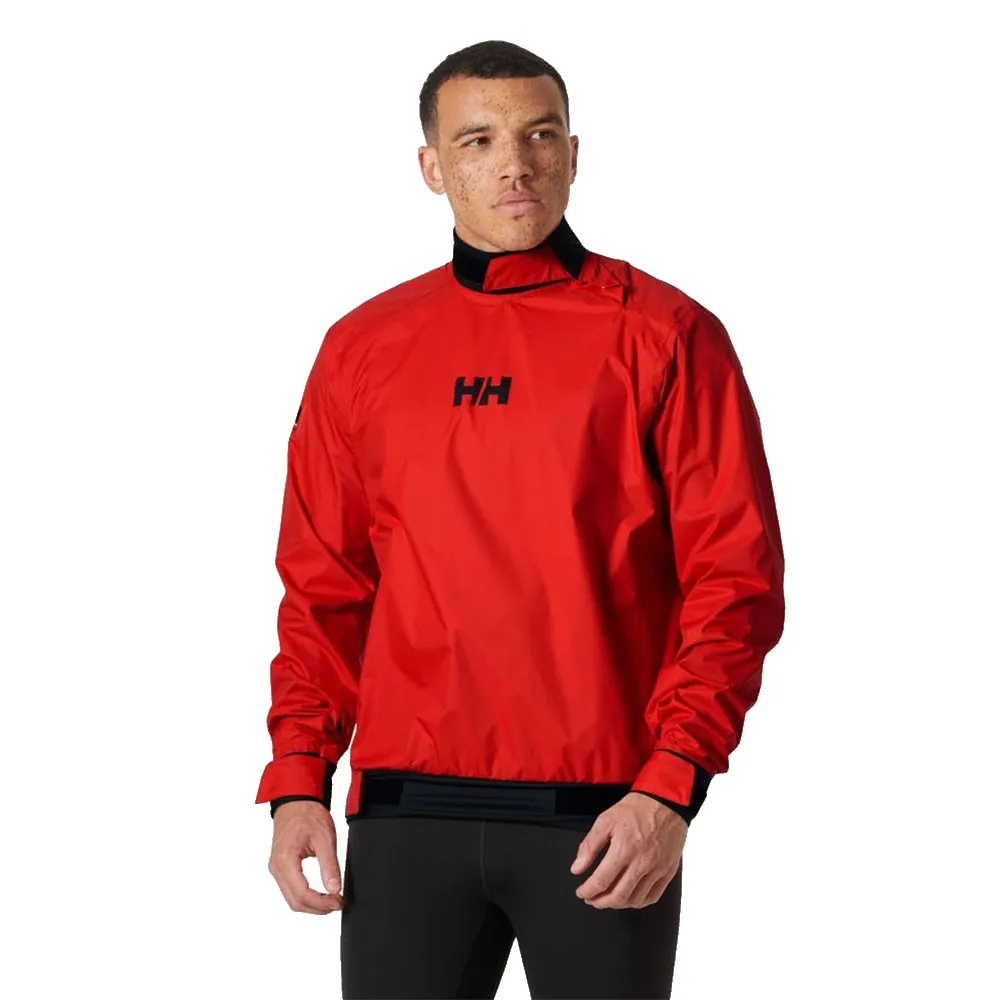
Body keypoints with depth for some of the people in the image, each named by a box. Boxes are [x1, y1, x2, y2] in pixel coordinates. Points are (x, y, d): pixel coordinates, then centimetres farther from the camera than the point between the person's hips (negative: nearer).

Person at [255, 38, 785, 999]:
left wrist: (671, 784, -14)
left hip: (604, 820, -2)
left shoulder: (666, 336, 0)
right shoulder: (364, 349, 10)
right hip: (408, 813, 2)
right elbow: (323, 585, 12)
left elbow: (735, 577, -4)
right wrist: (297, 782, 2)